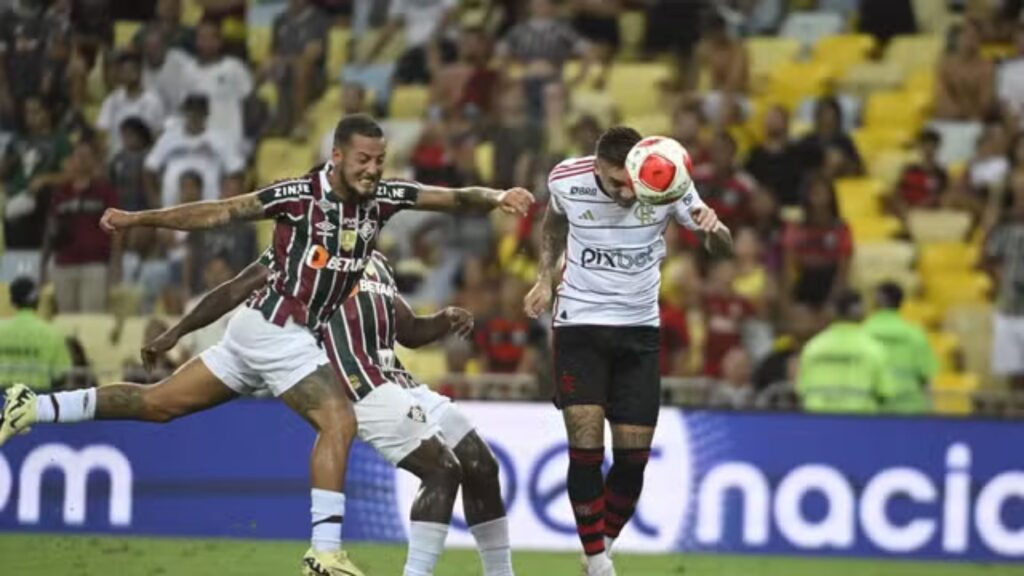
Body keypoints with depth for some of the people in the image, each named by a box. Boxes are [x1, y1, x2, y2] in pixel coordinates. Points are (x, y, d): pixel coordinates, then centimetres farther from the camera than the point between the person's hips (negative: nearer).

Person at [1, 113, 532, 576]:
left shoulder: (383, 197, 0)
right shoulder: (299, 195, -16)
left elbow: (453, 199, -3)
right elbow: (221, 213, -9)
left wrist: (495, 198, -23)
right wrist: (139, 219, -7)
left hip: (294, 335, 7)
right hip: (275, 328, -7)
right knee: (338, 421, -17)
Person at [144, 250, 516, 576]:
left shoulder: (376, 262, 25)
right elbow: (237, 290, 1)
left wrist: (445, 322, 8)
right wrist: (175, 333, -1)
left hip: (402, 384, 9)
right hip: (364, 388, -9)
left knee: (482, 468, 8)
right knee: (442, 470, -20)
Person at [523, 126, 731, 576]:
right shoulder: (566, 181, -13)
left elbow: (721, 247, -9)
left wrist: (713, 229, -32)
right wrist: (545, 277, 3)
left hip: (638, 329, 1)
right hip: (579, 323, -1)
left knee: (633, 454, -1)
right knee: (585, 444, -14)